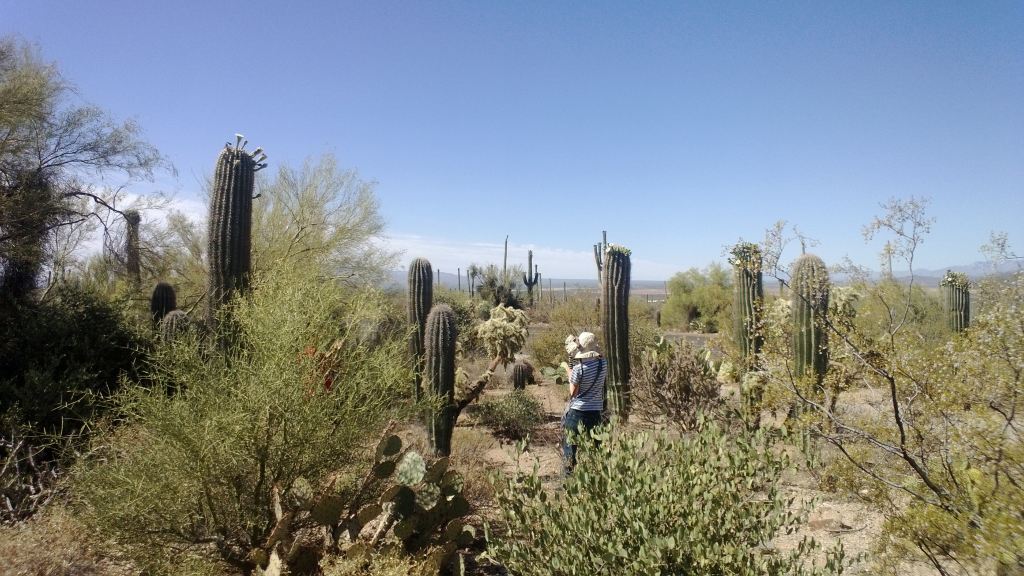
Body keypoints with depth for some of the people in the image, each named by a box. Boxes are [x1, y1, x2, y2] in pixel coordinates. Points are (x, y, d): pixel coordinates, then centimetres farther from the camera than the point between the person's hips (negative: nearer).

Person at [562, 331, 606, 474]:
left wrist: (569, 374, -1)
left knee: (570, 443, 12)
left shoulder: (578, 368, -19)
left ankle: (569, 470, 17)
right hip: (596, 410, 4)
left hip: (577, 410, -4)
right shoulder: (603, 363, -6)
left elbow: (573, 393, -12)